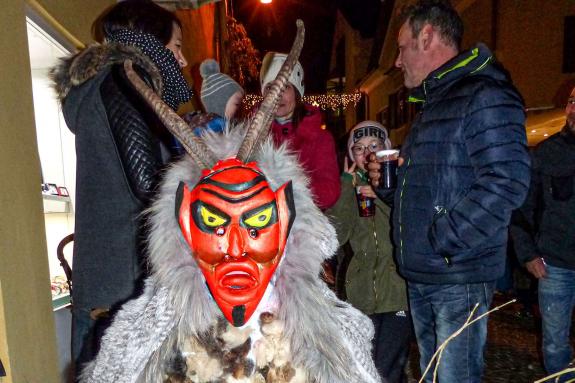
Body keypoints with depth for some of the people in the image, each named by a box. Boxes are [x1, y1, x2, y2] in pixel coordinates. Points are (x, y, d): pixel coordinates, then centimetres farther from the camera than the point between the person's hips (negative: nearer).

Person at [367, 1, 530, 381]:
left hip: (459, 279, -9)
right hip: (419, 275, 9)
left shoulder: (485, 95, -13)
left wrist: (439, 240, -20)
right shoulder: (432, 103, 18)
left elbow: (505, 185, -23)